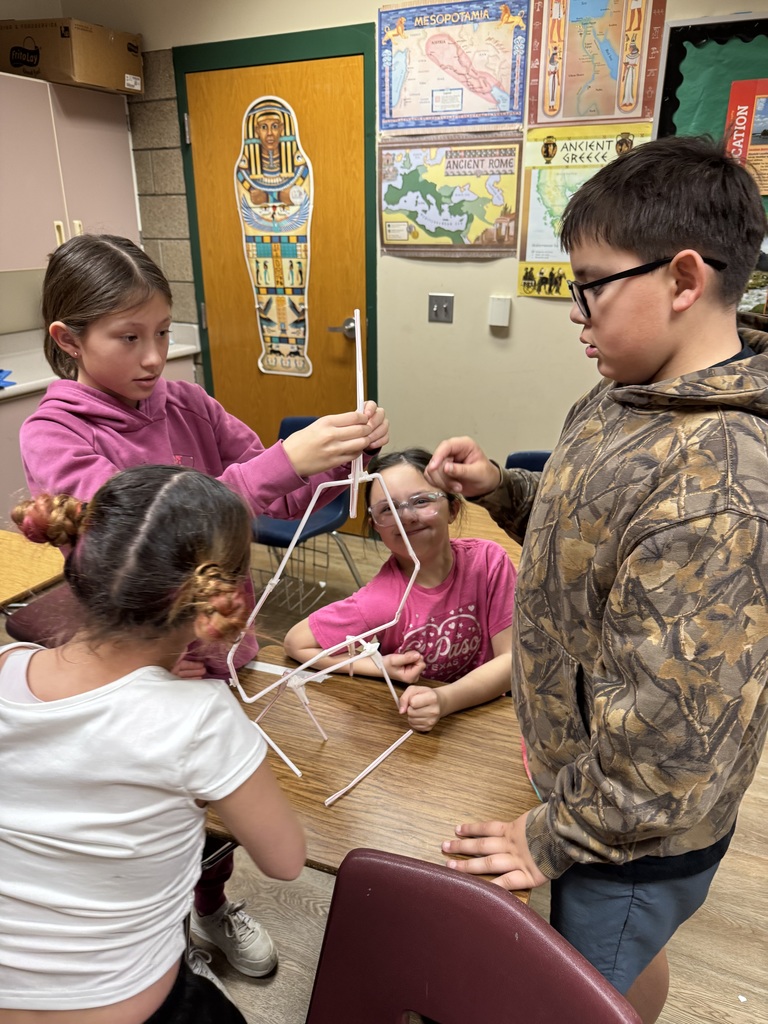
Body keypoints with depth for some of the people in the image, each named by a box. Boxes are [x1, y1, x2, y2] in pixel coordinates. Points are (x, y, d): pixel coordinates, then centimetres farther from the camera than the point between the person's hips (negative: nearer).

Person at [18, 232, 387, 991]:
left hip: (216, 645, 4)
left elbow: (285, 498, -4)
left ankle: (213, 907, 54)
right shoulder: (51, 436, -17)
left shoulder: (186, 405, -5)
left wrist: (342, 453, -24)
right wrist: (285, 459, -42)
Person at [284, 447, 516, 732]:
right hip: (409, 725, 0)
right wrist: (381, 668, -19)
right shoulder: (381, 601, -21)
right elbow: (295, 644, -10)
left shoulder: (489, 561, -17)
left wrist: (445, 700, -30)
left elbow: (513, 658, -15)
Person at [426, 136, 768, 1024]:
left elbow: (668, 730, -30)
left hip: (636, 833, -7)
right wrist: (500, 489, -7)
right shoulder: (623, 400, -5)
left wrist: (553, 835, -16)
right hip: (583, 773, 7)